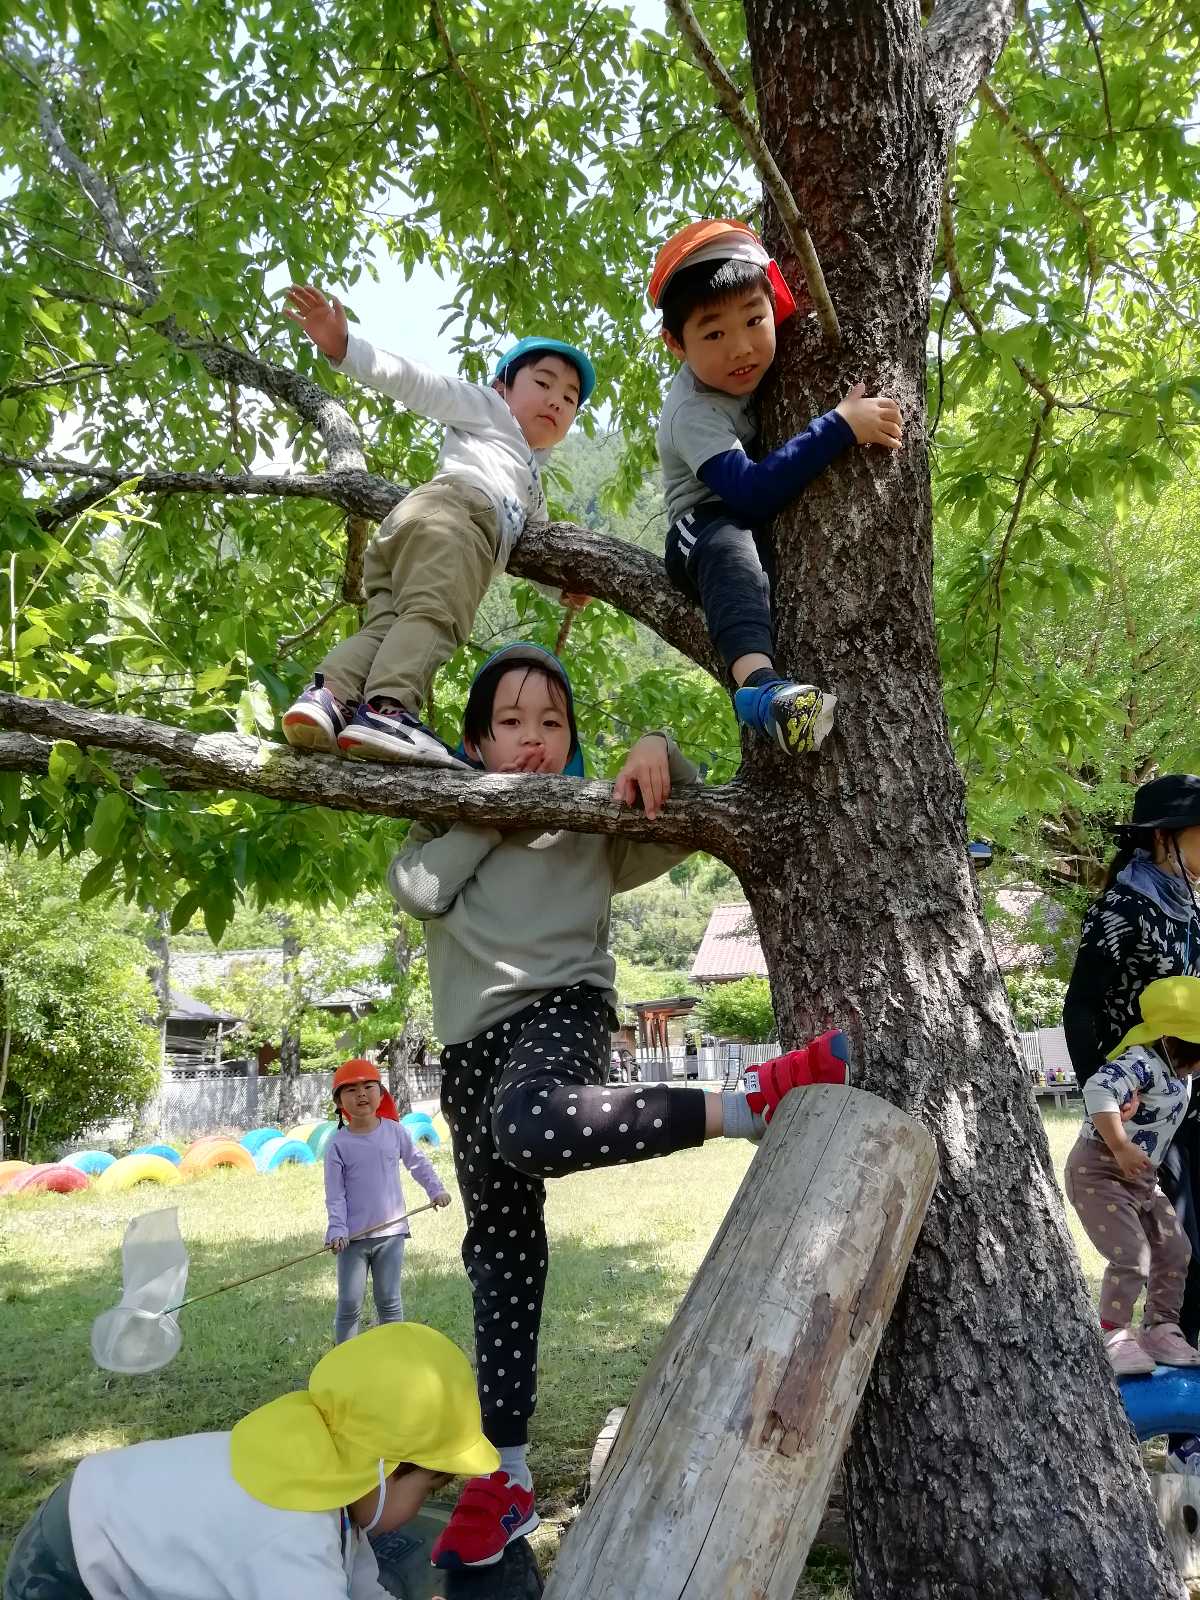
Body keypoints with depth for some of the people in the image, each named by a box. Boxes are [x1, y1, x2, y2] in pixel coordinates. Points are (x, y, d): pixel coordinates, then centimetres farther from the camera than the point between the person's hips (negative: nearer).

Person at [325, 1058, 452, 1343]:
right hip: (353, 1236, -1)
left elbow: (418, 1162, 14)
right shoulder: (338, 1144, -7)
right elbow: (334, 1193, -6)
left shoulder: (395, 1131, -1)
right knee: (349, 1304, 5)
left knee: (389, 1301, 10)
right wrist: (337, 1229, -14)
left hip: (391, 1232, 1)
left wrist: (436, 1189, 9)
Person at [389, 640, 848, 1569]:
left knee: (529, 1127, -40)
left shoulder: (595, 823, 10)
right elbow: (418, 891, -3)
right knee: (501, 1248, 10)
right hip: (473, 1043, 4)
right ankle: (507, 1473, 20)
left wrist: (661, 754, -10)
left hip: (561, 1009, -4)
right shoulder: (449, 822, 15)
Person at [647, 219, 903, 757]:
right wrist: (840, 426, -38)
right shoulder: (693, 409, -25)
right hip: (704, 531, -8)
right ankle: (758, 681, -61)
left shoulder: (756, 364, -6)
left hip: (778, 534, 9)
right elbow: (751, 492, -40)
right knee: (731, 541, -41)